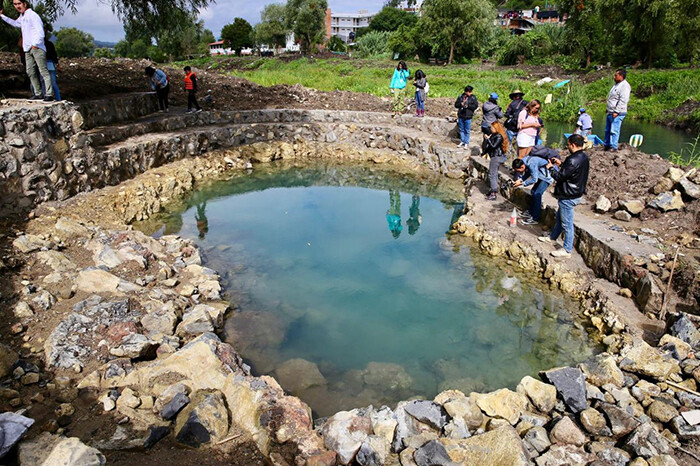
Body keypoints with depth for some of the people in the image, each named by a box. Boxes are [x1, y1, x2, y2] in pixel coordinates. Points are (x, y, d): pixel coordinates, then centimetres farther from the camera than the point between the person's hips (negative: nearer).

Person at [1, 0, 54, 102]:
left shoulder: (32, 15, -8)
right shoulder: (21, 16, 19)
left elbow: (40, 31, -16)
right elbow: (15, 23, 42)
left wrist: (35, 44, -19)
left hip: (37, 48, -9)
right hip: (28, 49, 9)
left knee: (43, 71, -13)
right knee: (30, 72, 6)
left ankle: (49, 94, -17)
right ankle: (38, 94, 9)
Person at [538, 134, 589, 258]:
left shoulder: (574, 160, -26)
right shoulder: (583, 157, 5)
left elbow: (560, 177, -22)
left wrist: (551, 168, -6)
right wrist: (561, 164, 11)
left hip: (568, 197, -10)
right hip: (576, 193, 10)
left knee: (567, 224, 1)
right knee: (560, 217, 26)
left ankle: (567, 250, 11)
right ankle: (552, 237, 44)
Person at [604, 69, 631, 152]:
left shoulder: (625, 86, -13)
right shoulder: (617, 85, 19)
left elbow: (623, 100, -21)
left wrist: (616, 111, -25)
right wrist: (608, 109, 24)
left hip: (617, 113, -10)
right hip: (610, 112, 10)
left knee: (614, 131, -10)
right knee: (607, 130, 14)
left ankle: (614, 147, -8)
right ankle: (607, 146, 22)